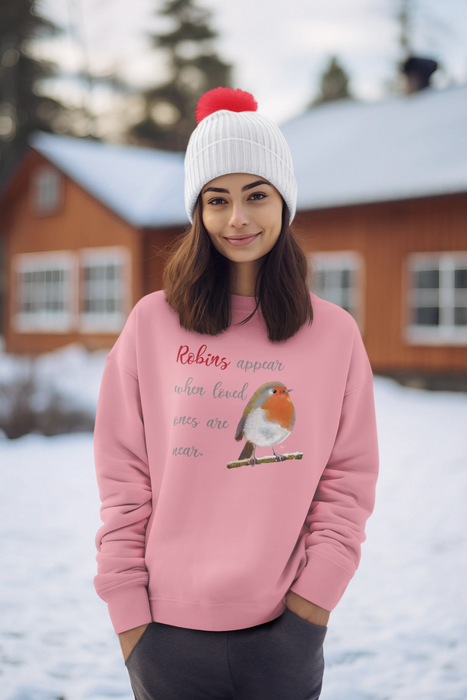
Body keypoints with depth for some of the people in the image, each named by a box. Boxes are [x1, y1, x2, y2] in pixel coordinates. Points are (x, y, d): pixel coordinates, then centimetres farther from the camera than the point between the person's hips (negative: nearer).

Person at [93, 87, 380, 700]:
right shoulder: (152, 324, 0)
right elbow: (122, 480, 0)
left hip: (284, 634, 0)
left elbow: (349, 483, 2)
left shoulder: (335, 334, 1)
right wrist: (129, 622, -3)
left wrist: (308, 610, -5)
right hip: (168, 633, 0)